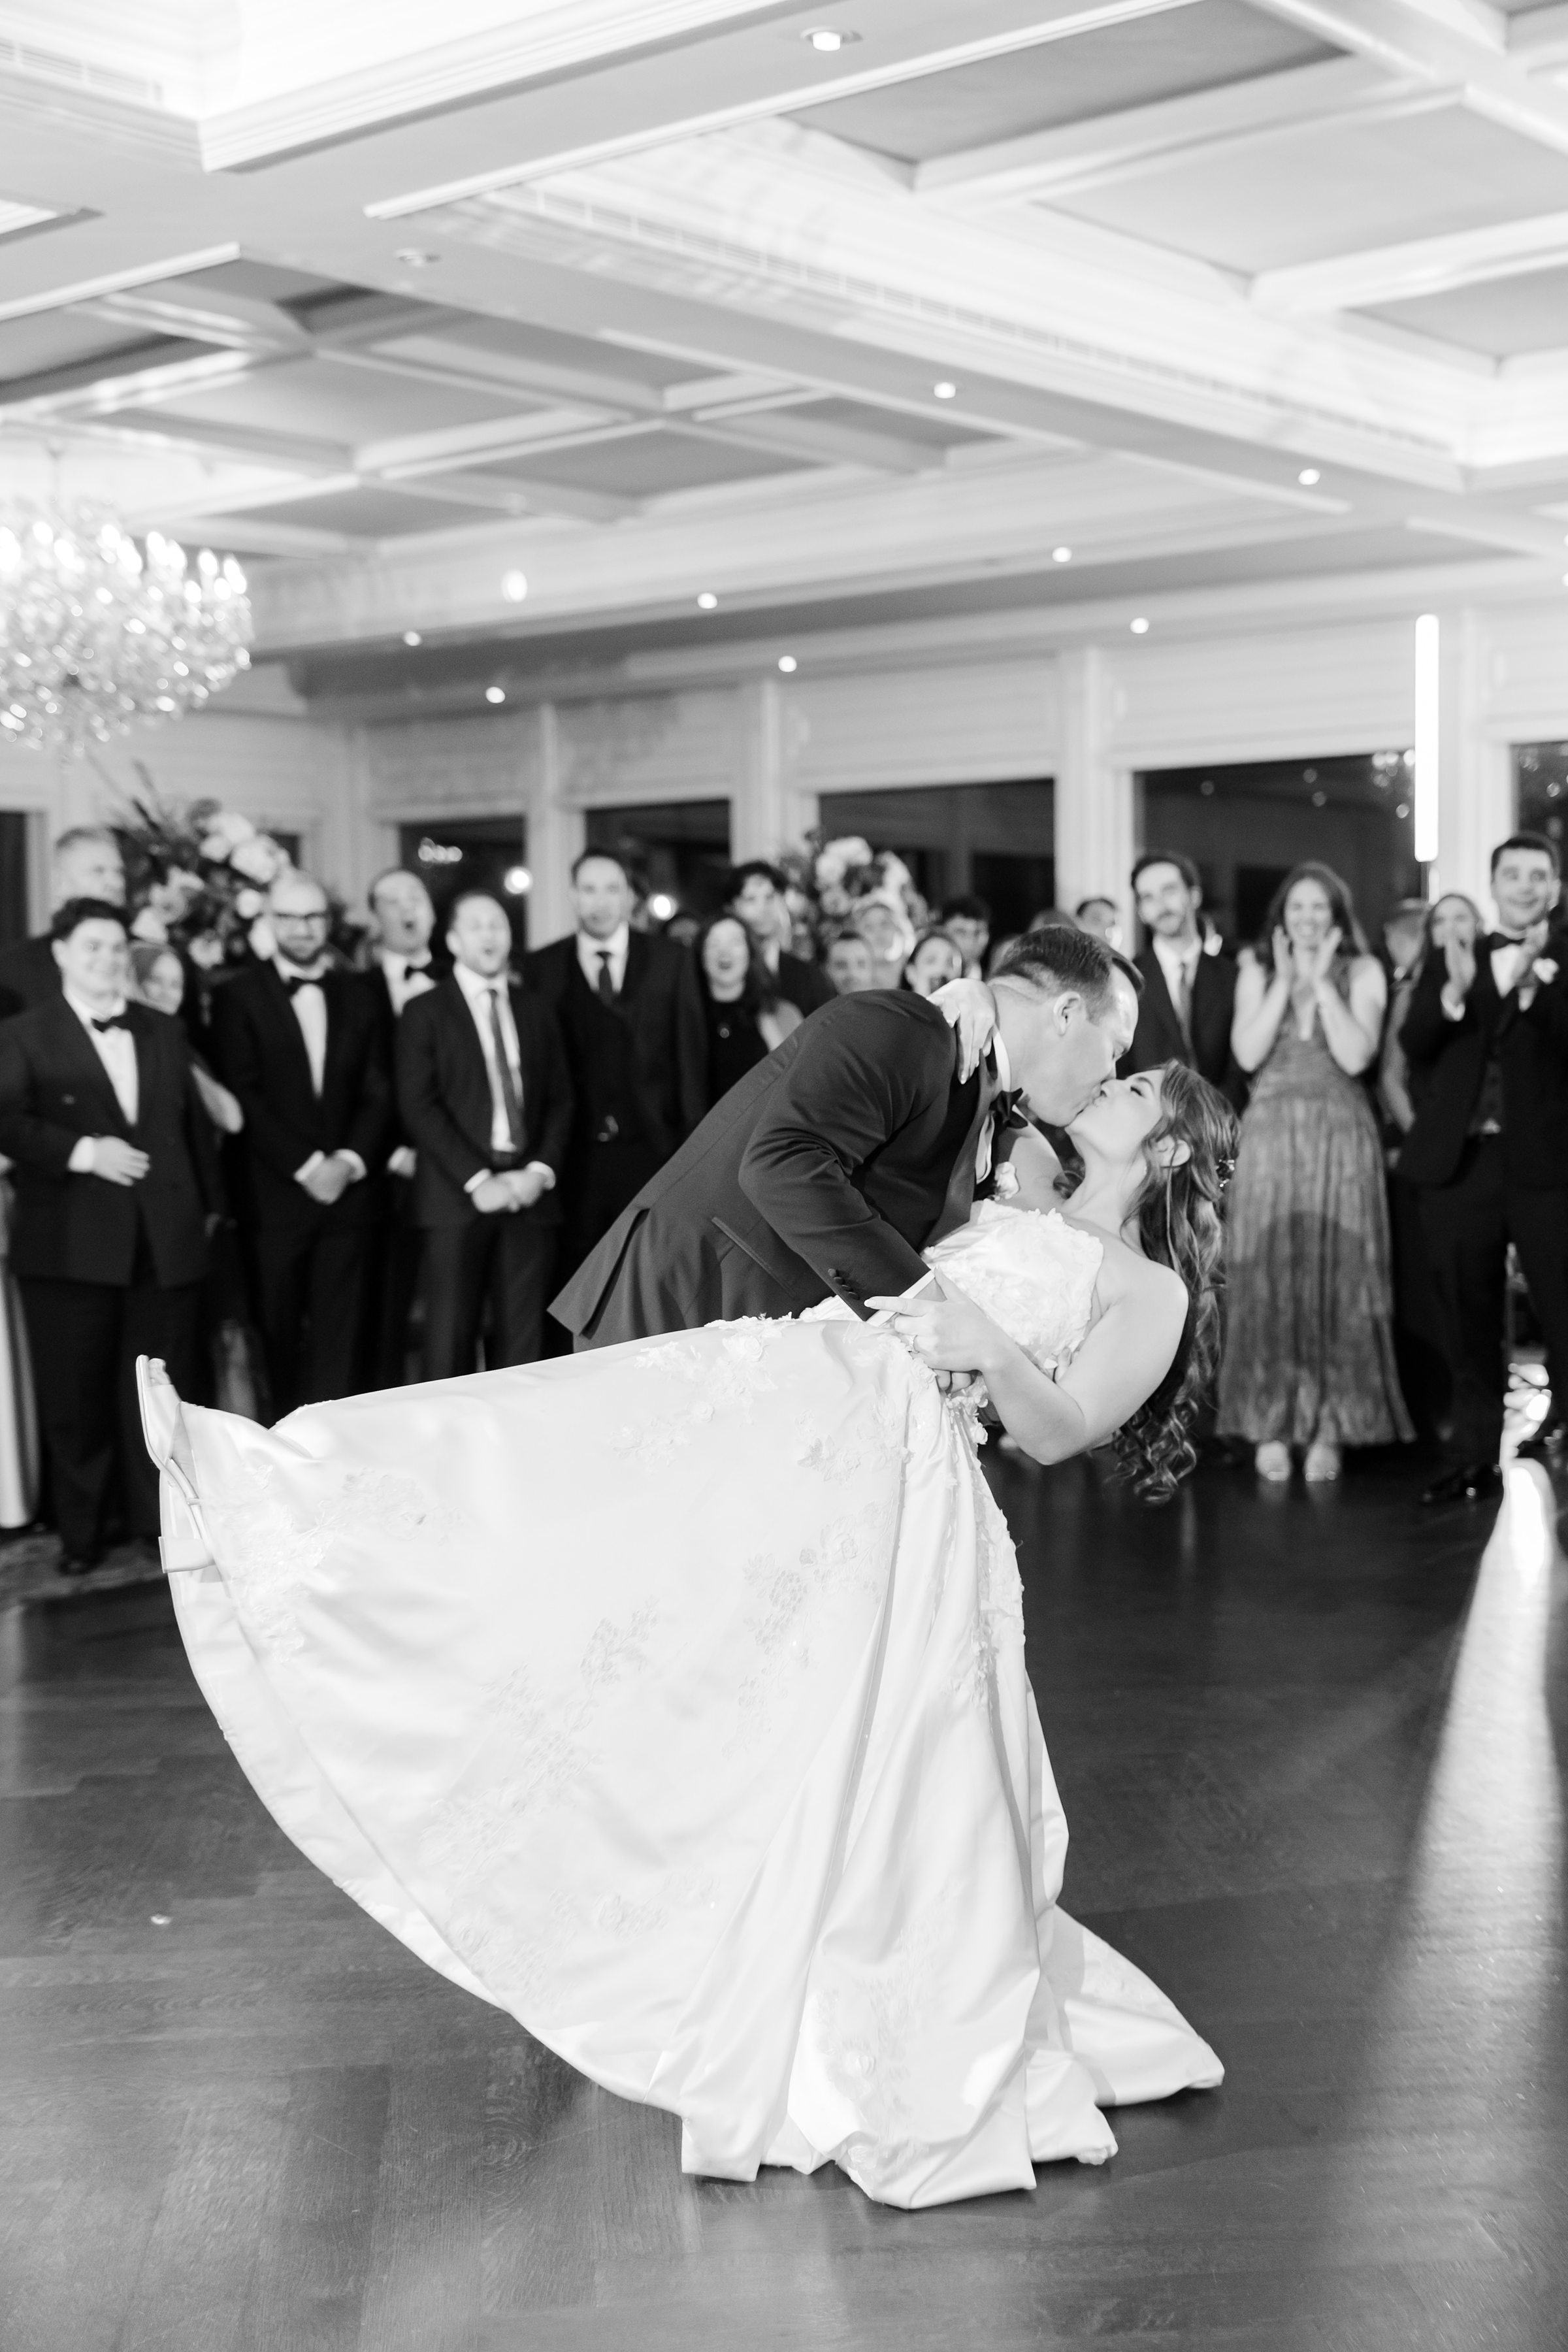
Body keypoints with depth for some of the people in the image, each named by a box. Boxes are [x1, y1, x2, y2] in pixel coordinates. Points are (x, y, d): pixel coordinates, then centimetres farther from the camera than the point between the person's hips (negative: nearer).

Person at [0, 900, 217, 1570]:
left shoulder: (164, 1033, 15)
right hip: (72, 1243, -3)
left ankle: (163, 1517, 18)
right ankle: (81, 1532, 16)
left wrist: (208, 1205, 9)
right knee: (75, 1393, 4)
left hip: (165, 1239, 3)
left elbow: (195, 1124, 15)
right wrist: (83, 1151, -21)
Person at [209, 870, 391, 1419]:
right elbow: (245, 1097, -6)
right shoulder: (238, 996, 1)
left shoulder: (355, 994, 12)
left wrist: (348, 1161, -6)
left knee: (338, 1332, -2)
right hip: (276, 1193, -2)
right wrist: (306, 1166, -11)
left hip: (347, 1187, 2)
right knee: (281, 1330, 2)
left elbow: (377, 1091, 9)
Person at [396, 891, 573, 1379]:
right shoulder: (425, 1012, 5)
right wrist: (478, 1180, -12)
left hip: (529, 1192, 3)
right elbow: (418, 1108, -4)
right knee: (451, 1339, -5)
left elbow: (560, 1101, 14)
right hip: (458, 1197, -3)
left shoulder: (536, 1011, 17)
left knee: (521, 1342, 0)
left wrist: (541, 1171, -4)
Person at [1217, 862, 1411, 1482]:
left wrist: (1321, 983, -8)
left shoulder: (1362, 972, 5)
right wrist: (1285, 981, -6)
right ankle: (1271, 1425, 5)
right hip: (1271, 1136, 1)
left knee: (1337, 1278, -1)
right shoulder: (1257, 973, 9)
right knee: (1268, 1281, -1)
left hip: (1340, 1140, -1)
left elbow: (1356, 1056, -9)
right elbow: (1247, 1054, -6)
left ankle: (1329, 1429, 4)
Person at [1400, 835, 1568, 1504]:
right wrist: (1455, 989, -18)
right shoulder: (1449, 960, 11)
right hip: (1460, 1163, 3)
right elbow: (1414, 1048, -1)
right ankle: (1473, 1457, 15)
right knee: (1468, 1323, 8)